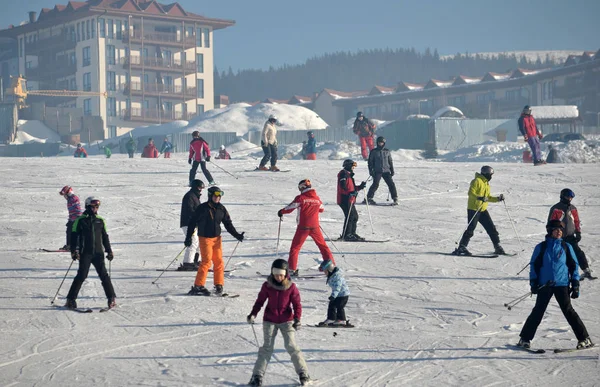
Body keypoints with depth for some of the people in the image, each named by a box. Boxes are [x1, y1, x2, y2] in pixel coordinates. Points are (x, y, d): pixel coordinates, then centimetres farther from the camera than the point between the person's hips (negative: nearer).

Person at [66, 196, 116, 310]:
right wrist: (74, 250, -12)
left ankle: (112, 298, 6)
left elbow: (105, 237, 19)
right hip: (85, 253, -3)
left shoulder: (100, 220, 12)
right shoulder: (80, 220, 1)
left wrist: (109, 250, 17)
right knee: (81, 276, -8)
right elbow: (74, 236, -2)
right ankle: (71, 299, 0)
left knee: (104, 275, -1)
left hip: (98, 253, 3)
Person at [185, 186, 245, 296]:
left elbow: (228, 224, 14)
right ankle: (198, 286, -10)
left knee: (218, 261, 1)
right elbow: (192, 222, -3)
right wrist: (188, 237, -5)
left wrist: (237, 235, 6)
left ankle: (219, 285, 10)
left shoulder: (221, 209, 6)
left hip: (217, 238, 5)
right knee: (206, 261, -13)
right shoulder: (202, 208, -8)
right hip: (205, 238, -5)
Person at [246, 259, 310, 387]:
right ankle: (257, 376, 1)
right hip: (269, 320, 1)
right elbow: (260, 301, 2)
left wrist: (297, 319, -19)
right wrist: (253, 314, -11)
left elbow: (297, 304, -5)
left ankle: (303, 373, 3)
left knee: (291, 346, -8)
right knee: (267, 348, -2)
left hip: (286, 320, -1)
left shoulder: (291, 287, -9)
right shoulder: (267, 285, -6)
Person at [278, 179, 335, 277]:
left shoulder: (300, 198, -10)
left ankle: (292, 269, -2)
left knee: (295, 247, 4)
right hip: (315, 227, 4)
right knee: (323, 245, 17)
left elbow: (289, 208, -7)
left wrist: (281, 212, 12)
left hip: (303, 227, -4)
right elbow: (322, 209, 20)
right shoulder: (317, 198, 4)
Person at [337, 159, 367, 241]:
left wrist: (360, 187, 11)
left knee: (355, 216, 13)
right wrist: (350, 193, -31)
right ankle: (346, 235, -12)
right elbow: (342, 187, -20)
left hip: (350, 200, 10)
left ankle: (352, 233, 22)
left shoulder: (349, 175, 22)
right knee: (350, 216, -14)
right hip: (344, 199, -10)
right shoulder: (343, 174, -9)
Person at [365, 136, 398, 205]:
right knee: (375, 184, -14)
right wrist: (371, 170, -4)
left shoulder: (387, 151, 11)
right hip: (377, 171, -2)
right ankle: (369, 198, -4)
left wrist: (392, 170, 12)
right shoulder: (373, 151, 4)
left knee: (391, 184, -7)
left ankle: (395, 198, 0)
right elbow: (370, 161, 6)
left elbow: (390, 161, 18)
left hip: (386, 171, 2)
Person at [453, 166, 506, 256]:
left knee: (491, 228, 5)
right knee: (470, 229, -12)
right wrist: (479, 198, -33)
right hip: (473, 209, -8)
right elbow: (471, 193, -19)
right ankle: (461, 248, -8)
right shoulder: (477, 181, -9)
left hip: (483, 210, 8)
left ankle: (497, 247, 12)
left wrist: (497, 199, 12)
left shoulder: (486, 183, 19)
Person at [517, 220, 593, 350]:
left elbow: (574, 266, 10)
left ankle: (584, 338, -1)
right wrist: (533, 282, -1)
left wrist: (575, 284, 3)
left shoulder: (566, 247, 6)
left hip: (562, 284, 0)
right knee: (537, 312, 2)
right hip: (545, 285, 0)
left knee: (568, 311, -6)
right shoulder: (541, 247, 4)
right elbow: (534, 265, 8)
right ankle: (525, 338, 11)